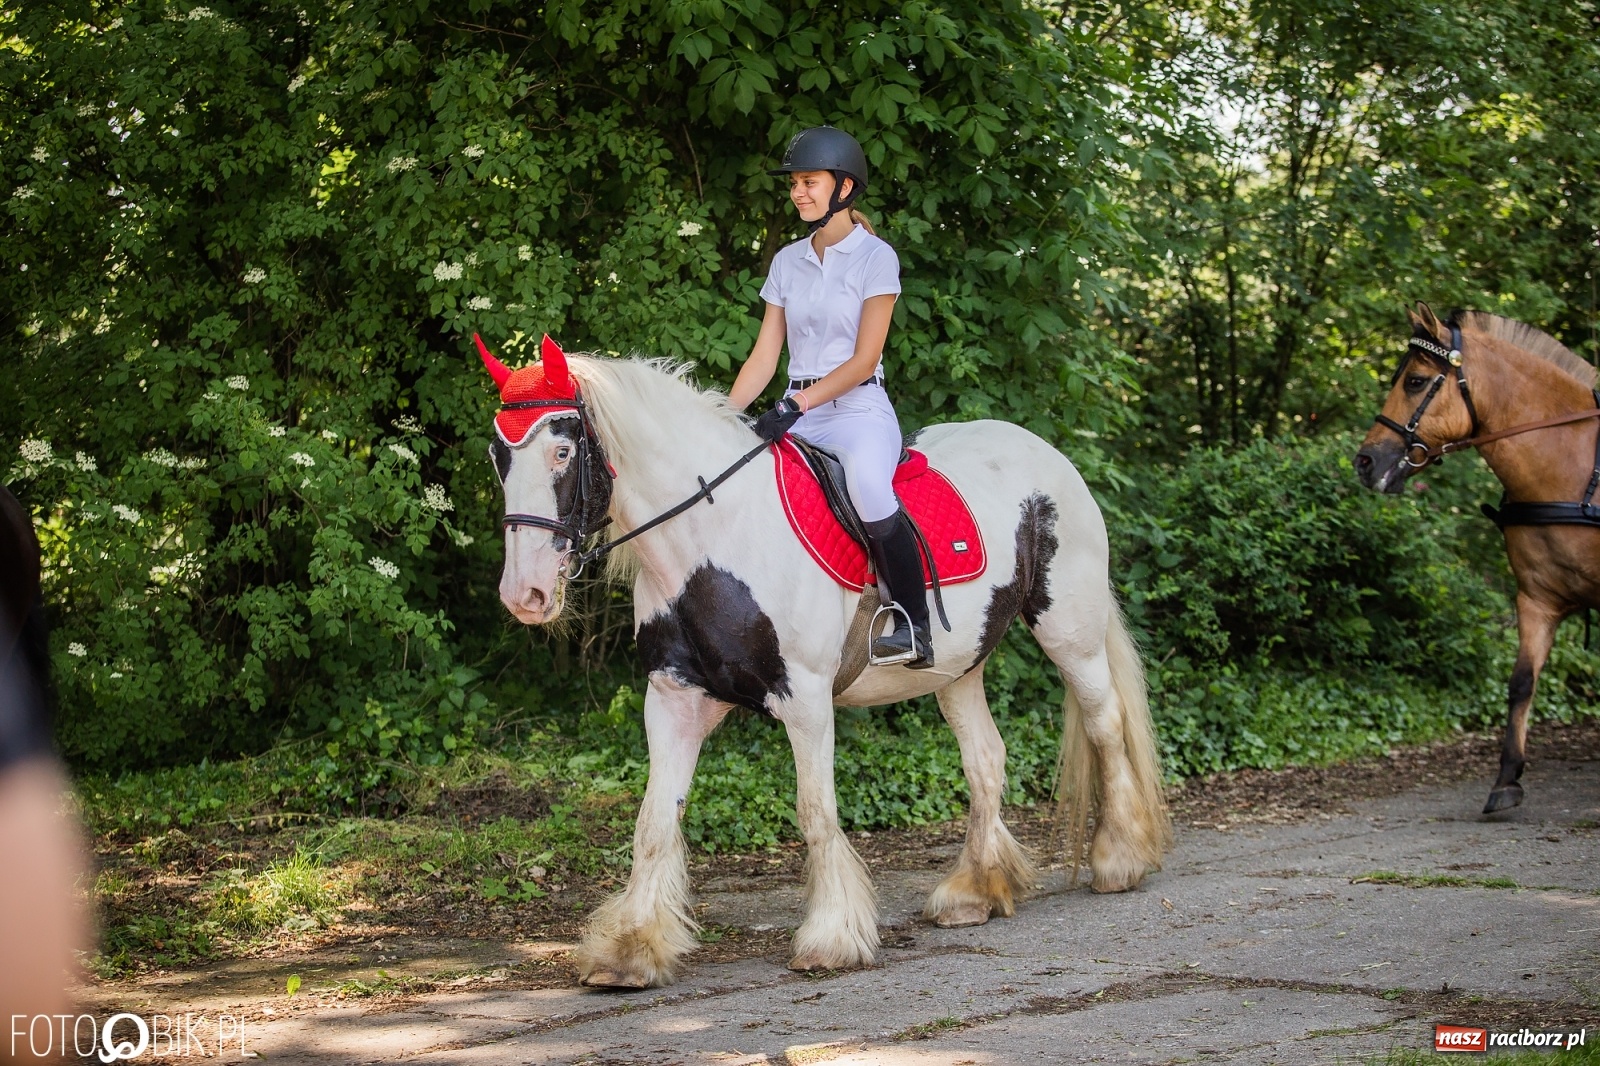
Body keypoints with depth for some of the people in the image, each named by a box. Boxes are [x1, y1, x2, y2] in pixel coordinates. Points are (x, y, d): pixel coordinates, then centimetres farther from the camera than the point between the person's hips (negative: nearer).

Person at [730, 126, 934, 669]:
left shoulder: (875, 257, -3)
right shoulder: (787, 262, 13)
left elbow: (864, 360, -10)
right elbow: (764, 354, 10)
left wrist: (797, 405, -21)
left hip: (858, 408, -6)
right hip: (797, 413, 6)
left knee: (866, 483, -38)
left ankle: (916, 627, -28)